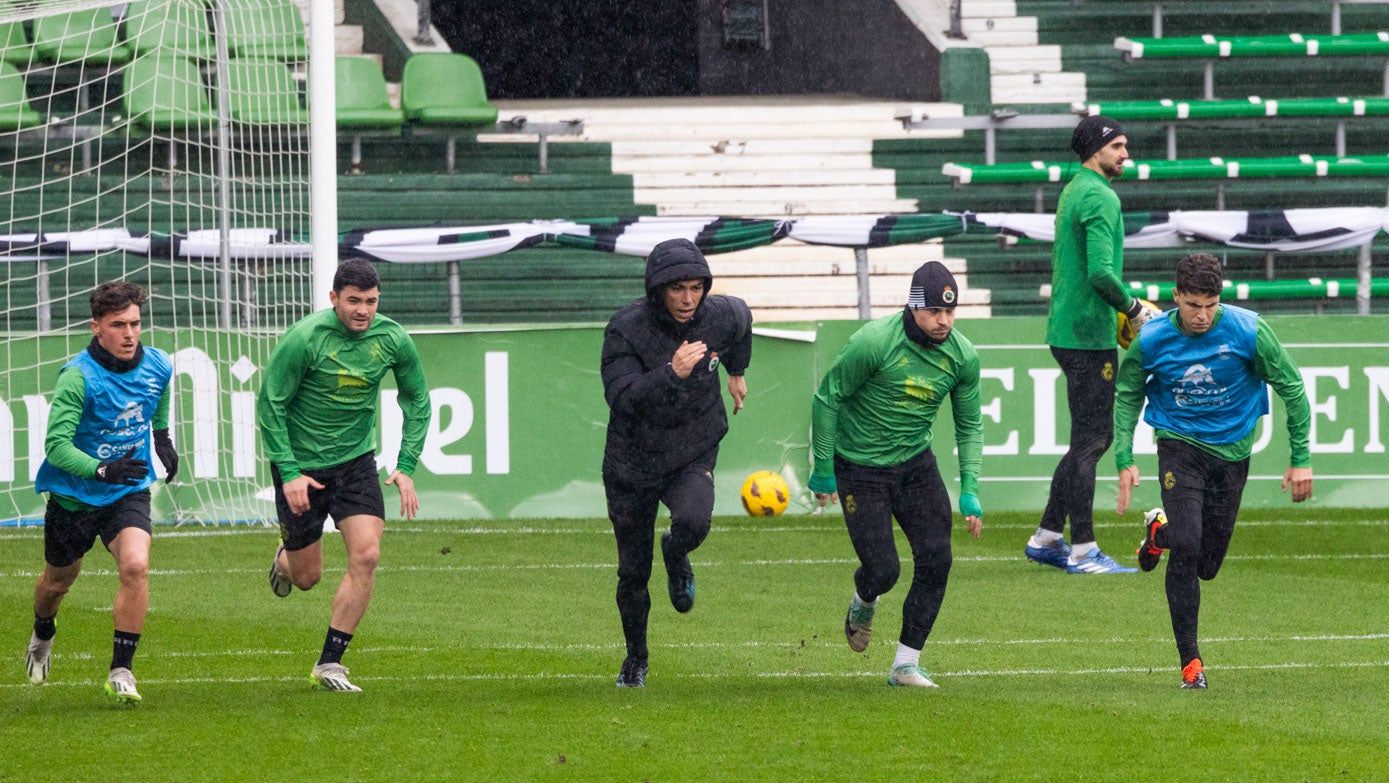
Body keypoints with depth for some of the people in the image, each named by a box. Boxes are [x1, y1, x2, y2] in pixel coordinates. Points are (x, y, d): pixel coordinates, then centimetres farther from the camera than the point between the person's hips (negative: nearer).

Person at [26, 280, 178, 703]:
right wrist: (103, 470, -42)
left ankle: (121, 669, -15)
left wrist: (162, 438, 26)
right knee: (59, 579, 17)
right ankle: (42, 634, 53)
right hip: (73, 496, -2)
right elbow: (56, 445, -29)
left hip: (129, 493, 2)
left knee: (135, 566, -23)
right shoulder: (77, 377, -24)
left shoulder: (157, 366, -7)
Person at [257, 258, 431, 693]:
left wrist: (406, 467, -2)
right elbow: (270, 405, -13)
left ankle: (330, 664, -6)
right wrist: (289, 473, -18)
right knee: (306, 577, 5)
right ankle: (285, 558, 45)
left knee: (366, 556, -15)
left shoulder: (392, 339, -8)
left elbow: (417, 401, 7)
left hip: (355, 461, 3)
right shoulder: (303, 339, -20)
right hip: (301, 465, -3)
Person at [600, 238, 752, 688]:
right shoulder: (626, 329, -20)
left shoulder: (720, 317, -11)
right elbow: (620, 397, -30)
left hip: (692, 458, 1)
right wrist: (672, 373, -43)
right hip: (632, 461, -1)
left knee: (693, 521, -31)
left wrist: (736, 372, 31)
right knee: (633, 572, 7)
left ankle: (676, 557, 7)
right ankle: (635, 658, 33)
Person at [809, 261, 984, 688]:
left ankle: (906, 664, 4)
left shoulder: (962, 355, -7)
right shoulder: (873, 342, -22)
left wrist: (970, 492, -2)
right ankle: (863, 602, 32)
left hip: (916, 462, 4)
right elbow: (826, 398, -11)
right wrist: (823, 470, -9)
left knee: (935, 559, -9)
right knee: (883, 570, -8)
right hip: (860, 469, -4)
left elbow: (969, 426, 6)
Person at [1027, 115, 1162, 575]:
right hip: (1088, 334, -10)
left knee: (1095, 437, 16)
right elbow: (1101, 272, -25)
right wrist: (1134, 310, -11)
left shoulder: (1073, 192, 17)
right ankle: (1083, 551, -2)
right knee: (1090, 440, -5)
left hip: (1068, 327, 10)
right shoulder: (1099, 197, -15)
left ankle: (1046, 539, 19)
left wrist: (1121, 309, 18)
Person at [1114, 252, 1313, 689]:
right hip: (1179, 444, -1)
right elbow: (1127, 395, 6)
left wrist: (1300, 459, -4)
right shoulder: (1152, 341, -12)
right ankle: (1190, 660, -9)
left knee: (1207, 566, 7)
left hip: (1232, 451, 1)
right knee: (1187, 548, -19)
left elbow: (1290, 387, -4)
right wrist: (1124, 460, -3)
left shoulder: (1248, 331, -16)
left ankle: (1161, 530, 43)